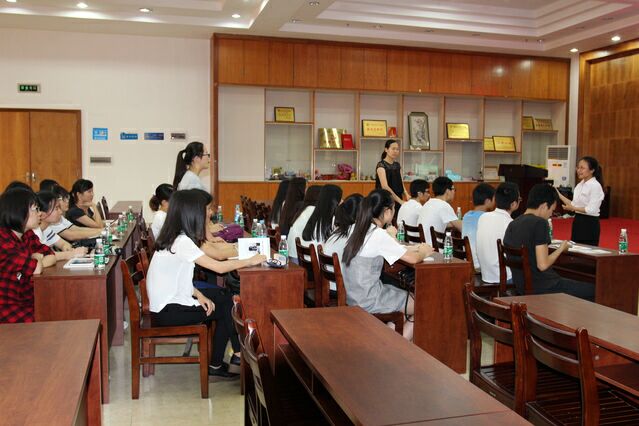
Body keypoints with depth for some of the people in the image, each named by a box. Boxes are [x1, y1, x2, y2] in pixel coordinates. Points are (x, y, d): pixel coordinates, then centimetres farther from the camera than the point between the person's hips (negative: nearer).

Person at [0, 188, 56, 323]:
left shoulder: (28, 235, 8)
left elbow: (51, 257, 4)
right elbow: (35, 269, -22)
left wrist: (34, 260, -14)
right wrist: (36, 260, 0)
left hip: (28, 301, 8)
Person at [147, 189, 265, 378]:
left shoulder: (178, 237, 4)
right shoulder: (182, 242, -24)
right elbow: (219, 267, -24)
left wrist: (199, 295, -5)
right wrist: (250, 261, -12)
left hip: (171, 299, 8)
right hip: (167, 312, -8)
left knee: (224, 295, 8)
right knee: (226, 308, 1)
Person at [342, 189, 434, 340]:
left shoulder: (358, 229, 4)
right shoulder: (378, 235, -21)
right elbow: (412, 259, -17)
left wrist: (417, 248, 14)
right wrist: (423, 253, 4)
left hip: (353, 295, 8)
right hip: (368, 301, -8)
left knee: (409, 295, 23)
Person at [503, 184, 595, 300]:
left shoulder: (512, 225, 6)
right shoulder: (539, 223, -17)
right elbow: (542, 265, -21)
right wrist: (561, 249, -6)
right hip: (541, 287, -8)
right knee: (592, 290, 7)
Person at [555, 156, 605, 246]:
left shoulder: (595, 186, -13)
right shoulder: (580, 185, 11)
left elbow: (591, 210, -19)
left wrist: (573, 208, -19)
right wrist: (559, 194, 9)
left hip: (590, 223, -8)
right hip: (578, 221, 8)